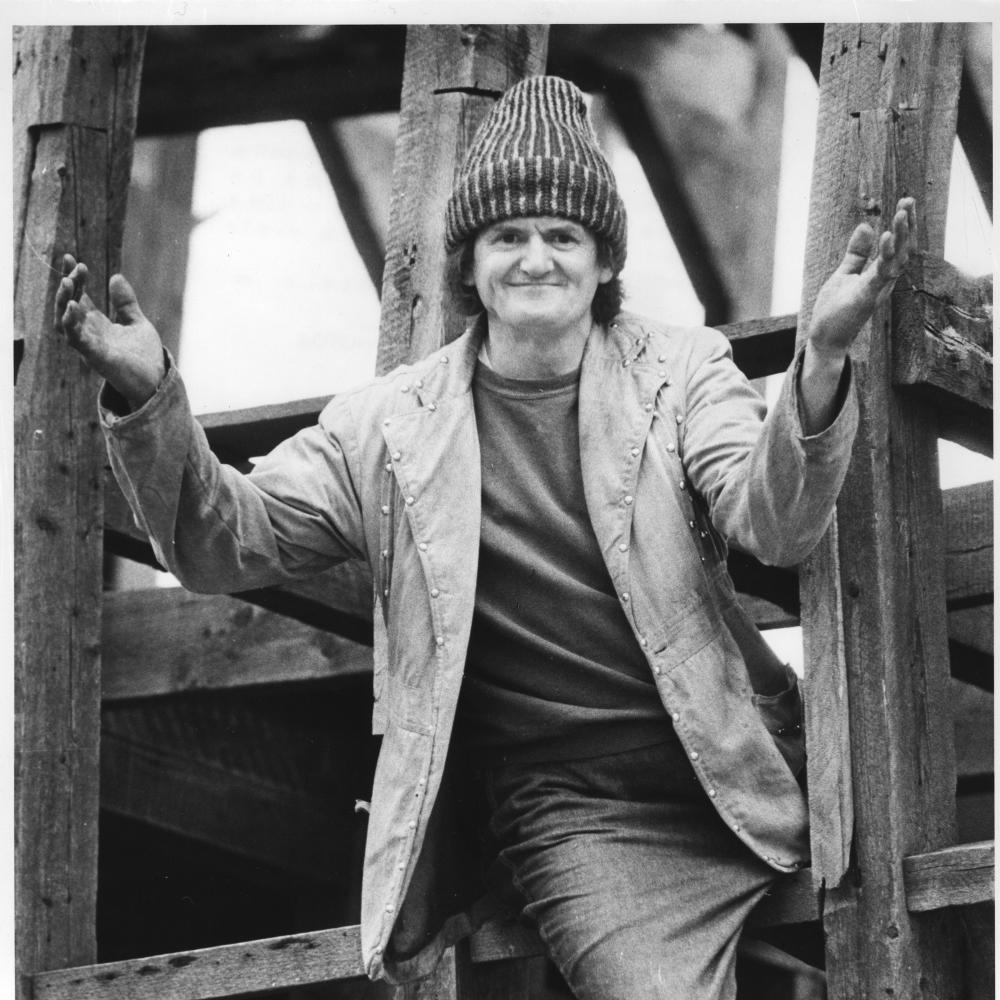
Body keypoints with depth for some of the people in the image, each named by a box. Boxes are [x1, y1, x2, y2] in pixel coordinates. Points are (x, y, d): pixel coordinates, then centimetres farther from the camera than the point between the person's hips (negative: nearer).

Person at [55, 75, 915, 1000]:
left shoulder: (681, 370, 7)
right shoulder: (388, 427, 7)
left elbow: (774, 523, -10)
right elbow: (223, 542, 5)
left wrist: (822, 360, -30)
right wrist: (147, 400, -14)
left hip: (750, 777, 3)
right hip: (583, 816, -2)